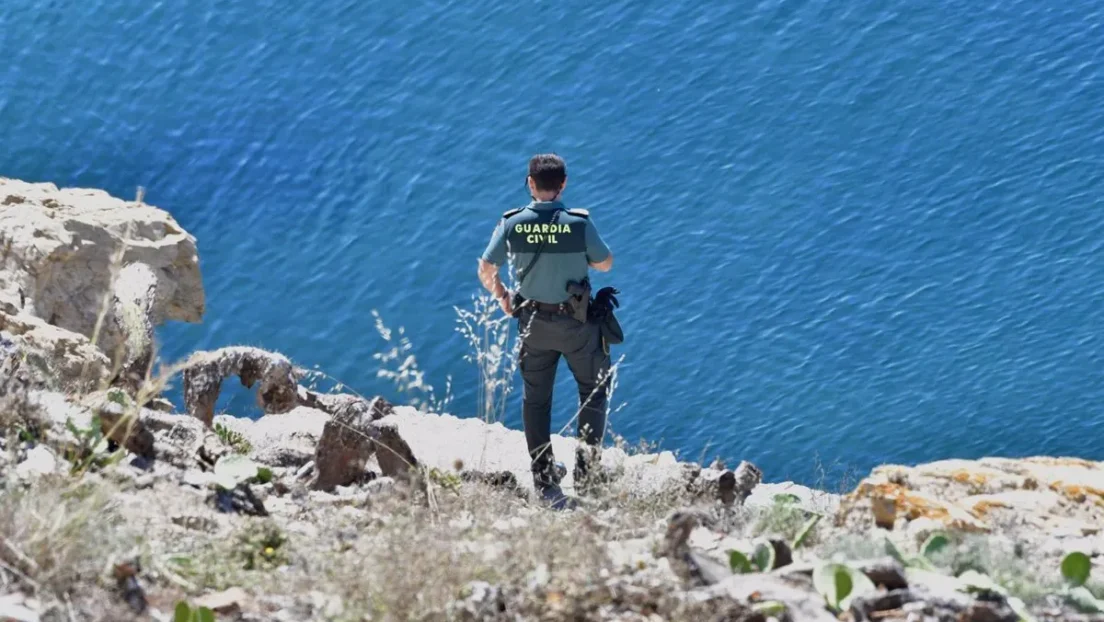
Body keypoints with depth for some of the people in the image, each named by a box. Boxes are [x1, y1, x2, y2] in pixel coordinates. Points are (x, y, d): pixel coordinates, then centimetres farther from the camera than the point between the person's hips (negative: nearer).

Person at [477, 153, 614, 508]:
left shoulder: (512, 224, -11)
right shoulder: (580, 224, -18)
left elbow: (486, 272, -3)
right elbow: (605, 264, -3)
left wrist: (501, 297, 16)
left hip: (533, 323, 2)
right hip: (577, 324, -2)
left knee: (535, 400, 16)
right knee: (593, 390, 19)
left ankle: (544, 482, 17)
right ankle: (586, 471, 14)